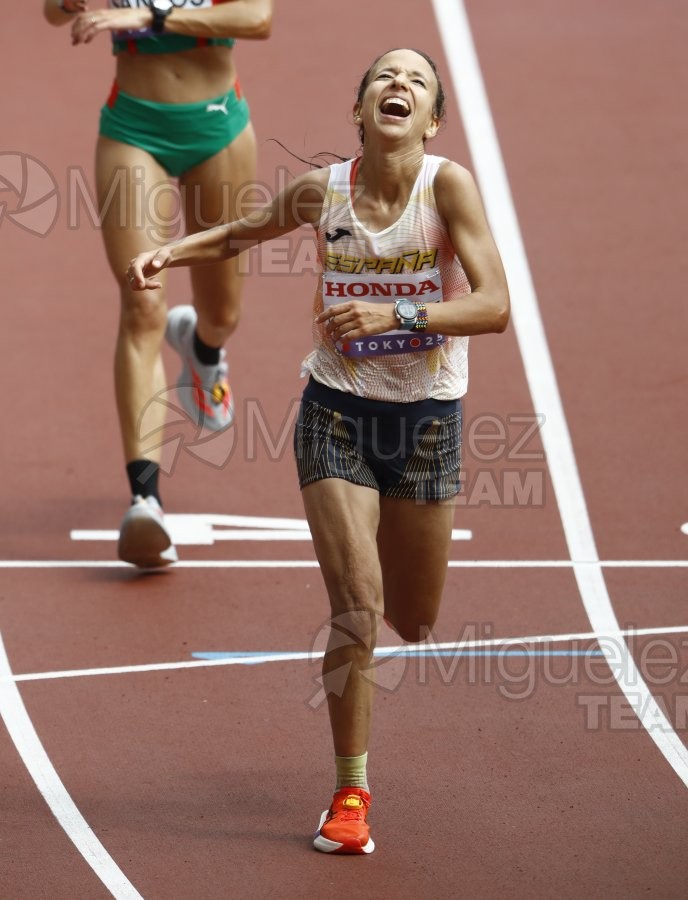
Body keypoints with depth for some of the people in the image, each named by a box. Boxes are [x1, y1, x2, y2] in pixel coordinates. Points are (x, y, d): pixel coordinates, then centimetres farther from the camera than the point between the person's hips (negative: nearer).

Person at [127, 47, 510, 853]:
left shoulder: (448, 185, -14)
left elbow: (493, 305, -21)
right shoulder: (321, 191, -7)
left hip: (427, 420, 0)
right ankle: (349, 794, 1)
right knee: (356, 607, -13)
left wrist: (397, 314, -33)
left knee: (412, 624, 14)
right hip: (335, 413, 0)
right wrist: (166, 253, -3)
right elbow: (239, 235, 15)